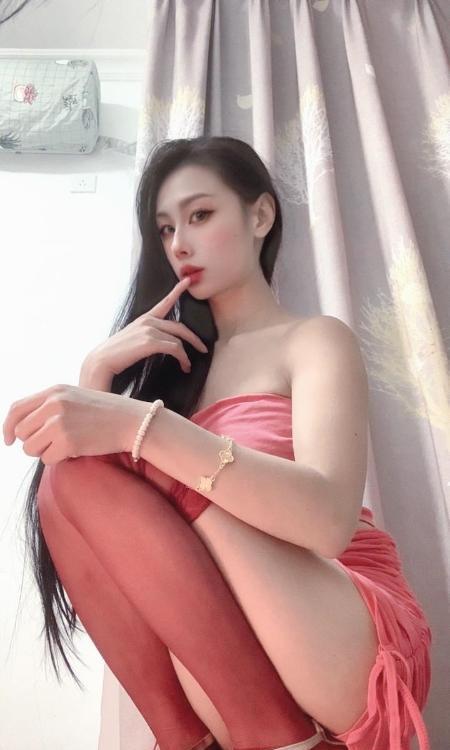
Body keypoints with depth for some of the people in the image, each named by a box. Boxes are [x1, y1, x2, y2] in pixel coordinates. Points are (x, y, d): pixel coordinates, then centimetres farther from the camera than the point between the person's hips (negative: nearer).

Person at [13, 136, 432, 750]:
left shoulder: (316, 339, 0)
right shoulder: (180, 354, 17)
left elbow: (327, 518, -21)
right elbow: (74, 478, 7)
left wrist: (141, 425, -30)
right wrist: (97, 372, -7)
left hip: (348, 652, -5)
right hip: (222, 657, 5)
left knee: (85, 472, -19)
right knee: (67, 477, -12)